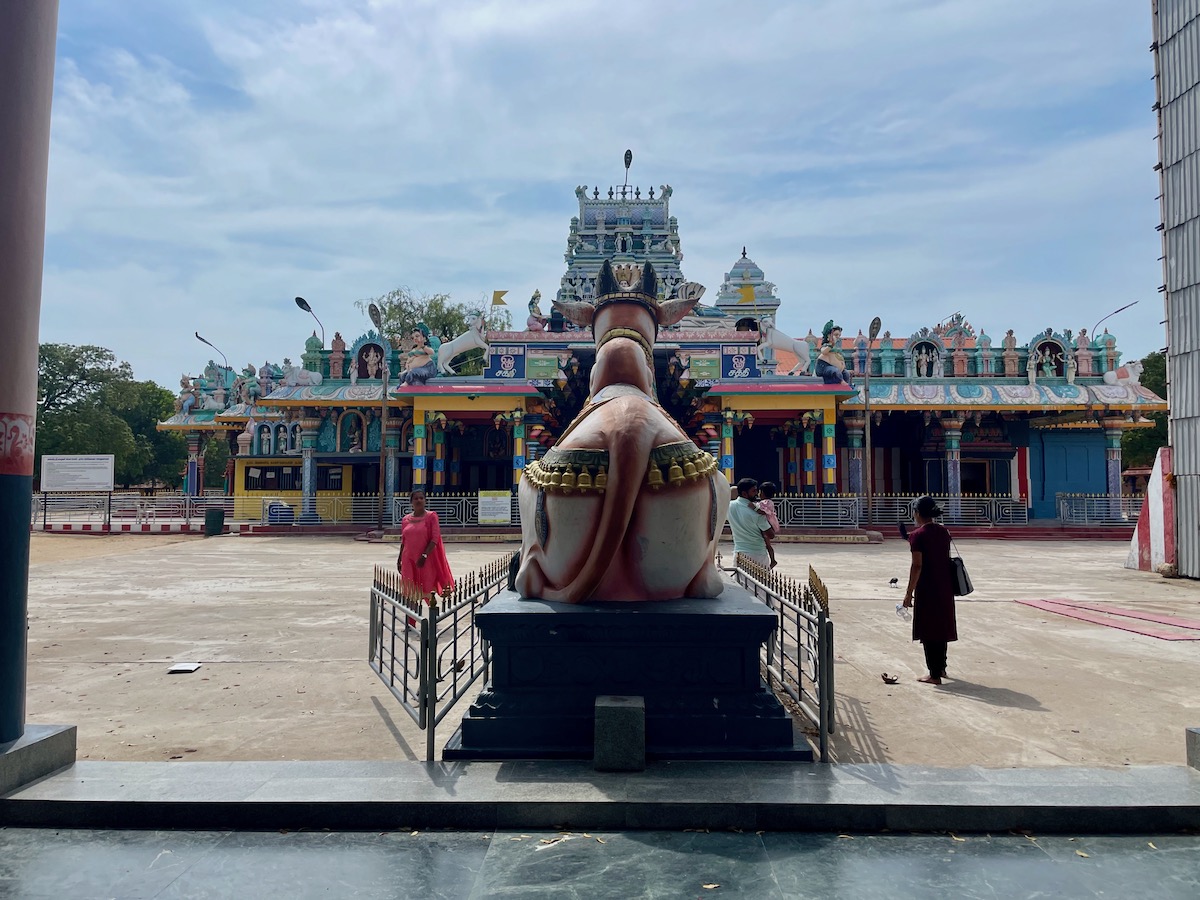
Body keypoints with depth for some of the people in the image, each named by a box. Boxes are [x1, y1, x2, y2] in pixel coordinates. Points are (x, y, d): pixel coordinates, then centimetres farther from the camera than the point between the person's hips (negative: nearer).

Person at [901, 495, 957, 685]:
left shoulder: (918, 535, -14)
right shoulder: (944, 532, 7)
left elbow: (917, 566, -17)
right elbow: (946, 559, 12)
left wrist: (909, 593, -13)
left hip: (926, 588, -7)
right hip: (945, 587, 7)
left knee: (928, 629, 1)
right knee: (941, 626, 19)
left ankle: (935, 674, 5)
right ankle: (941, 667, 32)